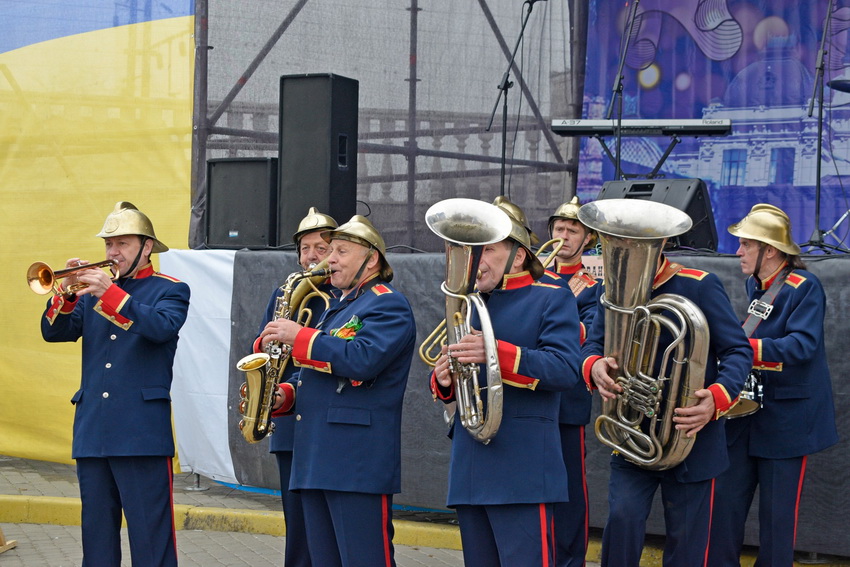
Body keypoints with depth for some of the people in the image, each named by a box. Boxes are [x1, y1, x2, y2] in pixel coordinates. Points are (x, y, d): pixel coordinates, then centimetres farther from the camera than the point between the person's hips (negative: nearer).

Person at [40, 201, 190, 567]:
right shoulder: (92, 290, 18)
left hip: (142, 430, -5)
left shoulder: (170, 290, 4)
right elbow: (53, 332, 7)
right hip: (92, 429, 5)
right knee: (96, 531, 10)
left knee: (150, 536, -5)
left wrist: (109, 292, -25)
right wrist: (67, 293, -11)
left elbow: (161, 327, -17)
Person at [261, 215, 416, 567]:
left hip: (359, 462, -9)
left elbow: (362, 360, -23)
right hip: (315, 459, 10)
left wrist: (299, 337, -17)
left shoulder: (388, 305, -6)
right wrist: (285, 395, 8)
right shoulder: (336, 308, 24)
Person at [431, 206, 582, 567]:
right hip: (470, 471, 7)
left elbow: (566, 370, -15)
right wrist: (443, 383, -4)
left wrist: (496, 353, -28)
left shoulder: (552, 300, 1)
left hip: (522, 475, -7)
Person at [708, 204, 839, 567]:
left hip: (787, 415, -7)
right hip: (746, 412, 7)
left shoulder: (805, 287, -14)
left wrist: (746, 347, -32)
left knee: (778, 510, 2)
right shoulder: (755, 284, 9)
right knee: (726, 501, 6)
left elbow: (803, 344, -25)